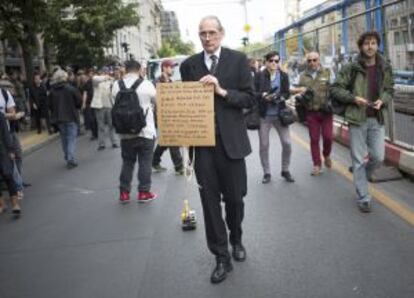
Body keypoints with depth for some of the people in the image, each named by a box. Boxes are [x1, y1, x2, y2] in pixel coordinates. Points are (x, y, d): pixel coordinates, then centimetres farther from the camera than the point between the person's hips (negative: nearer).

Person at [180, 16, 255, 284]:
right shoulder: (189, 64, 5)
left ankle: (236, 240, 39)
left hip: (230, 140, -1)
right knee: (210, 200, 2)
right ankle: (222, 257, 14)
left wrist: (222, 91, -18)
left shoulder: (238, 60, -1)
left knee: (234, 197, 11)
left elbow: (250, 99, -4)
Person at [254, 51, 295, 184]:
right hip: (264, 115, -1)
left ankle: (285, 170, 19)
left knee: (287, 143, -1)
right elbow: (254, 93, -4)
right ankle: (266, 173, 20)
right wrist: (263, 95, -23)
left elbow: (287, 93, 4)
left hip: (280, 114, 2)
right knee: (264, 145, 5)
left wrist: (280, 97, -17)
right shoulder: (259, 75, -4)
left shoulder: (284, 75, 2)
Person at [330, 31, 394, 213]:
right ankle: (363, 198, 14)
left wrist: (382, 100, -7)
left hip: (377, 119, 3)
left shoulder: (385, 68, 4)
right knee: (359, 160, 2)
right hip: (357, 118, -3)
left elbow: (390, 90, 15)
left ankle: (360, 177, 36)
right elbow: (335, 89, -2)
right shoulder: (351, 68, -6)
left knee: (378, 158, 4)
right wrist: (354, 98, -15)